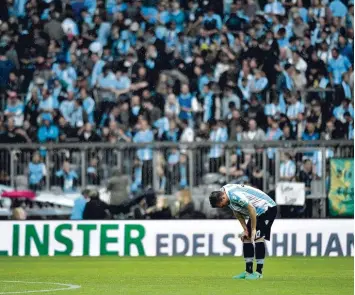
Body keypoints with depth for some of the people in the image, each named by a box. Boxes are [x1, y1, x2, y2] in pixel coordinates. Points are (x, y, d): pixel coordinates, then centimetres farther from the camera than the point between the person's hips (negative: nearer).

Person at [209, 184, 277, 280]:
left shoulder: (235, 196, -31)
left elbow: (251, 209, -29)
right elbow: (238, 213, 9)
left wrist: (253, 229, -20)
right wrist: (245, 230, 1)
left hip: (267, 208, -10)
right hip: (258, 212, 10)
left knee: (258, 237, -18)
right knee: (246, 238, 3)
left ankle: (259, 272, -15)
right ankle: (248, 271, 6)